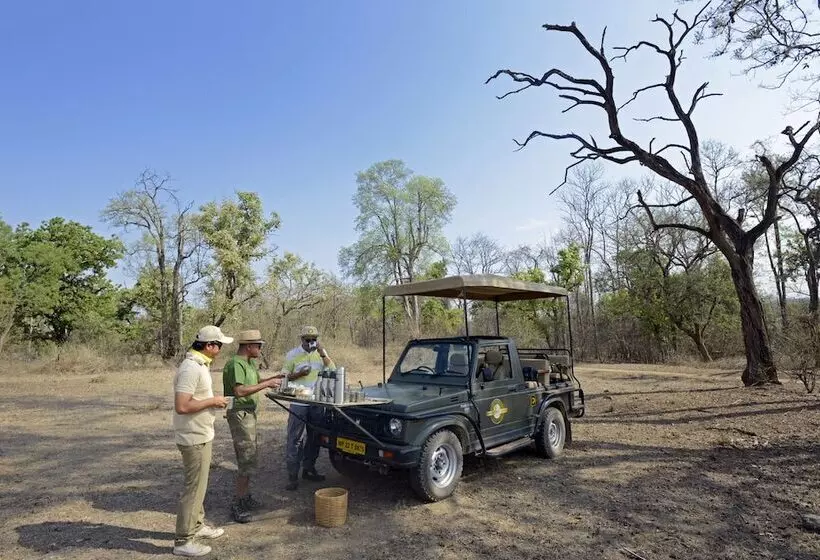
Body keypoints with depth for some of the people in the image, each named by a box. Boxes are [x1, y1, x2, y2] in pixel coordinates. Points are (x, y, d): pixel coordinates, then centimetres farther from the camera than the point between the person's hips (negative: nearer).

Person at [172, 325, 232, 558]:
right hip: (194, 438, -10)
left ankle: (197, 525, 37)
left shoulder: (200, 365, 8)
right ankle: (183, 541, 14)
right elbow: (181, 406, -30)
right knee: (194, 487, 1)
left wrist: (212, 401, 7)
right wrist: (212, 401, -21)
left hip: (201, 435, 10)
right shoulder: (191, 368, -25)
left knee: (198, 484, 22)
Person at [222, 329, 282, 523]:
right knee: (247, 461, -6)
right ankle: (237, 506, 4)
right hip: (239, 414, -10)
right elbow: (239, 391, -29)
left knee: (249, 459, 18)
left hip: (249, 413, 10)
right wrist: (266, 384, -26)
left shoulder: (250, 363, 12)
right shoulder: (235, 364, -19)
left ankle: (246, 498, 30)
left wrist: (273, 378, 7)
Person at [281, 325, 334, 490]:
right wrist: (299, 374, -17)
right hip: (298, 402, -3)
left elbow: (332, 370, -5)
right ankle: (292, 476, 6)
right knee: (294, 439, -1)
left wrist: (323, 354, -16)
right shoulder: (292, 355, -3)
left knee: (314, 437, 13)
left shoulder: (321, 352, 5)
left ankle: (309, 469, 28)